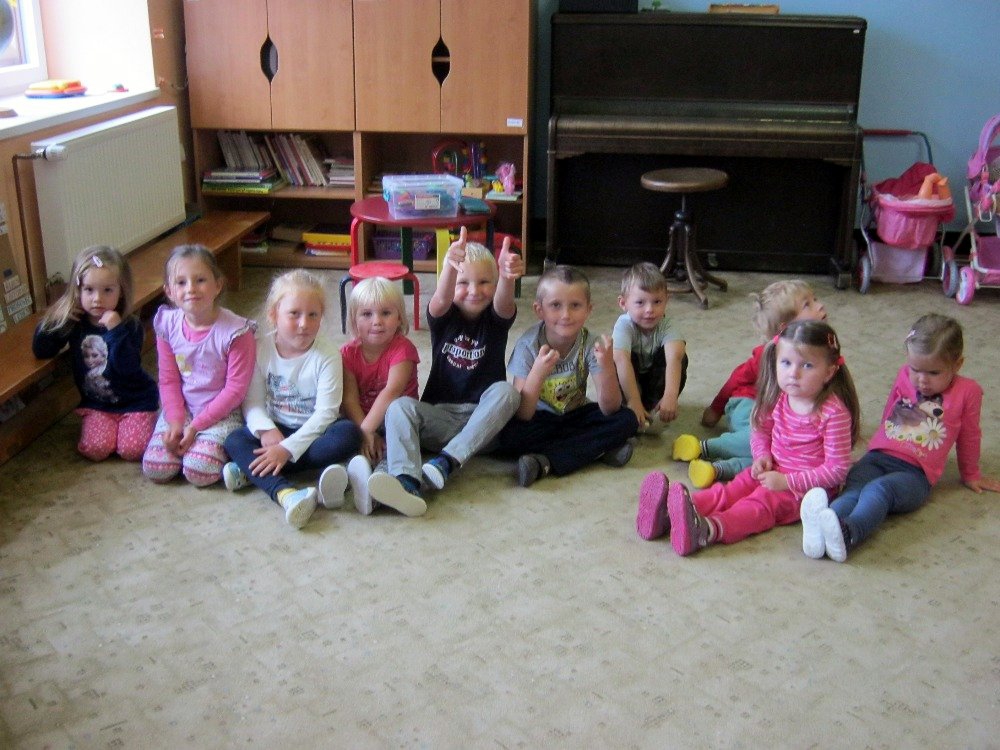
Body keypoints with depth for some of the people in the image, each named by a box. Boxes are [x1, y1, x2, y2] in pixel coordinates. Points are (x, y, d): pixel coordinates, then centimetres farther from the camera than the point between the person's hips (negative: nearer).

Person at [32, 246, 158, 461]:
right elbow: (41, 351, -3)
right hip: (96, 404, 3)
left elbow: (128, 368, -27)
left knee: (132, 449, -18)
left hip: (134, 401, -3)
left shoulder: (129, 326, -15)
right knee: (95, 449, -17)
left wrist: (116, 331, -36)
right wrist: (54, 320, -16)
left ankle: (146, 420, 12)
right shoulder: (73, 322, -3)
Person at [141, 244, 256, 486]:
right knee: (155, 468, -11)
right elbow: (168, 380, 2)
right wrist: (176, 421, -11)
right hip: (181, 408, 4)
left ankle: (227, 448, 8)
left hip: (222, 412, -4)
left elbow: (236, 389, -15)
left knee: (199, 471, -23)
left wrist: (196, 425, -15)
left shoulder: (235, 331, -19)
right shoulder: (168, 325, -4)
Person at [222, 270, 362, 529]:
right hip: (275, 430, 2)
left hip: (313, 431, -2)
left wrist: (287, 448, -27)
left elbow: (325, 412, -19)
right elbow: (253, 401, -5)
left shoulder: (328, 355, -14)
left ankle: (252, 471, -33)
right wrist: (266, 430, -27)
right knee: (234, 441, -23)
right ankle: (286, 494, -49)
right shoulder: (261, 350, -5)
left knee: (348, 433, -31)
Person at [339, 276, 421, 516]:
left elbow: (391, 392, -22)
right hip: (363, 425, 3)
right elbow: (350, 398, -11)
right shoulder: (349, 353, 1)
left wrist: (366, 429, -31)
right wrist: (365, 434, -27)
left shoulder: (402, 348, -9)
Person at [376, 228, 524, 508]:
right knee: (400, 406, -25)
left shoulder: (496, 318, 1)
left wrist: (508, 276, -50)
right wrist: (449, 266, -49)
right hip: (439, 418, 1)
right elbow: (441, 300, -24)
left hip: (484, 423, 0)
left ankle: (448, 460, -35)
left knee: (505, 391, -28)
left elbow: (503, 302, -24)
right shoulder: (444, 317, 1)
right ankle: (406, 480, -46)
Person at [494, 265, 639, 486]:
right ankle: (597, 449, -22)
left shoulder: (590, 344, -16)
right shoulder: (528, 345, -21)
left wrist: (607, 367, -38)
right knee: (508, 434, -33)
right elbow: (522, 416, -27)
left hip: (576, 415, 3)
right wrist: (537, 374, -44)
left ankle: (545, 463, -26)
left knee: (627, 420, -21)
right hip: (539, 418, -3)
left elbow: (609, 409, -20)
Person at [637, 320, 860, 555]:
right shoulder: (778, 399, -2)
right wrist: (763, 457, -6)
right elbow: (761, 432, 16)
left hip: (808, 485, -6)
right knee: (729, 490, -16)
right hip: (773, 470, 6)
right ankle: (670, 512, -38)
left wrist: (787, 482, -22)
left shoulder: (834, 413, -20)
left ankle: (708, 529, -58)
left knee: (763, 502, -30)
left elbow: (837, 469, -19)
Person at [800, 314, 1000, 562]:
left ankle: (847, 534, -66)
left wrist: (970, 474, 32)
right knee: (853, 489, -31)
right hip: (877, 457, 3)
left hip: (915, 472, -3)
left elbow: (969, 437, 20)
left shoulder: (968, 392, 7)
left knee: (878, 490, -37)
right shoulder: (905, 376, 17)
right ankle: (821, 531, -62)